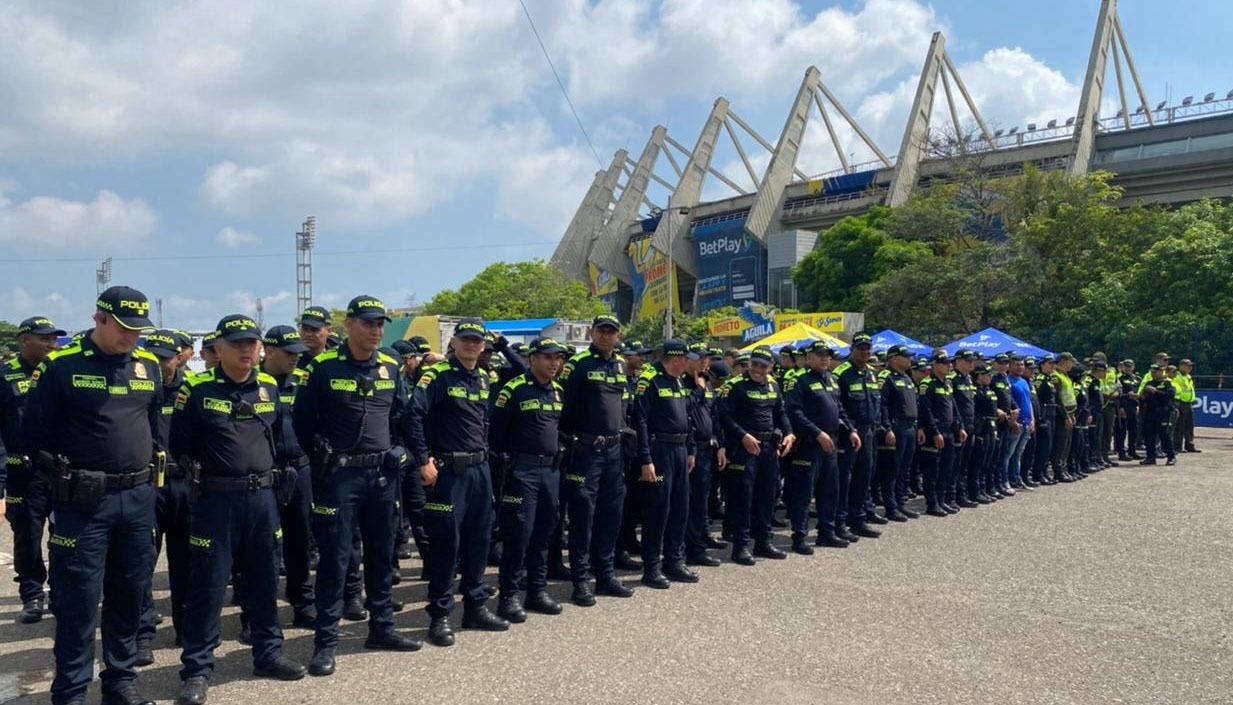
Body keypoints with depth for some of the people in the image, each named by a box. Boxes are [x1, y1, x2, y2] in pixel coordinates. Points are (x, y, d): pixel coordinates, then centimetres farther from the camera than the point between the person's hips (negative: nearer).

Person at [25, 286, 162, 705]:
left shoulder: (148, 366, 7)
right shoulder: (61, 366, -7)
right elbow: (35, 434, -3)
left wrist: (148, 468, 10)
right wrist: (65, 475, -5)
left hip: (138, 499, 5)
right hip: (83, 502, -4)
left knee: (130, 595, 12)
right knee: (79, 600, 1)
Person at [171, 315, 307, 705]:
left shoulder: (270, 387, 7)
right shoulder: (197, 388, -7)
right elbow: (179, 442, -1)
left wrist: (269, 468, 9)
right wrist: (198, 472, -4)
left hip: (262, 497, 5)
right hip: (215, 500, -4)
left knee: (264, 581, 14)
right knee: (207, 586, 1)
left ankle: (268, 654, 27)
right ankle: (197, 670, 12)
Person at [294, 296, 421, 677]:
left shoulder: (390, 367, 6)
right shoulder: (324, 367, -8)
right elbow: (302, 420, -1)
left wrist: (394, 453, 12)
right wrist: (323, 459, 3)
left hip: (382, 475, 5)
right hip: (339, 476, -5)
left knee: (381, 554, 13)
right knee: (334, 558, -1)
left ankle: (382, 628, 27)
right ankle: (325, 642, 9)